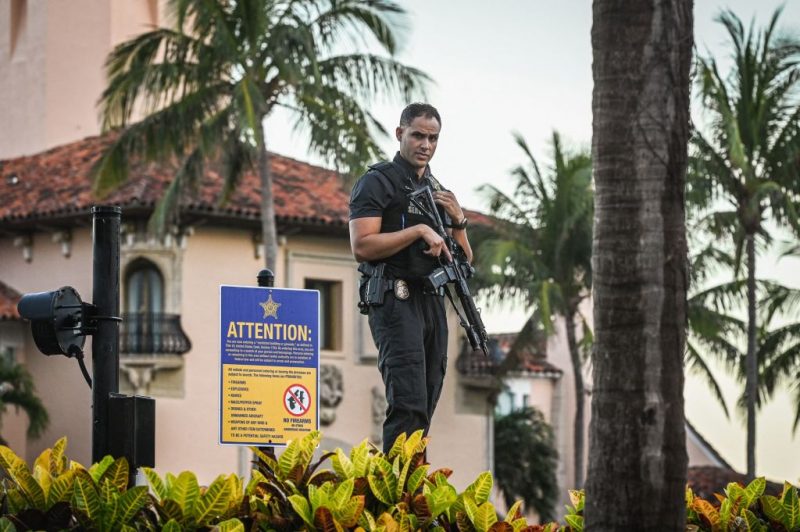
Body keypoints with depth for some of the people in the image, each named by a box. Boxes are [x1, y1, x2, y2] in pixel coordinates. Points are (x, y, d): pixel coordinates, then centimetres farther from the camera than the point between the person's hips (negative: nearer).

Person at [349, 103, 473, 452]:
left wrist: (458, 220, 3)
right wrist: (419, 230, -16)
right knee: (409, 404, -18)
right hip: (396, 302, -8)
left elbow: (465, 259, 21)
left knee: (425, 406, 6)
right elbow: (361, 246, -15)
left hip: (433, 304, 8)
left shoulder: (437, 191, 21)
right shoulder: (378, 182, -2)